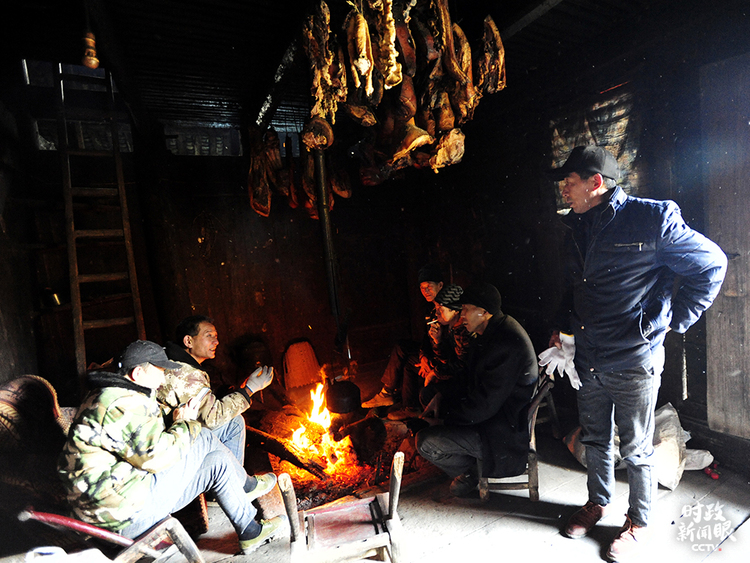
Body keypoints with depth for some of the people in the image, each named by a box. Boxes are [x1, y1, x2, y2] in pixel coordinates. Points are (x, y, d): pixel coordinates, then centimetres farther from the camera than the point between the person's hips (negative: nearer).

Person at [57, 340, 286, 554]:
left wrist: (179, 423, 2)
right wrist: (184, 425, -10)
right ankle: (245, 485, 12)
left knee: (217, 459, 7)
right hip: (128, 513, -10)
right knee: (204, 439, -12)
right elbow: (157, 456, -26)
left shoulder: (110, 395, 12)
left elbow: (149, 441, 15)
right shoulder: (124, 403, -23)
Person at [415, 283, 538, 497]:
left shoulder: (506, 344, -29)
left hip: (504, 431, -10)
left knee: (425, 441, -19)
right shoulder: (492, 332, 3)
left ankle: (469, 473, 11)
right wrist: (441, 396, 0)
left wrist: (444, 420, -14)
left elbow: (484, 406, -26)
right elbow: (470, 378, 13)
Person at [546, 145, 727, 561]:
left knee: (635, 448, 13)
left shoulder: (652, 219, -14)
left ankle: (639, 522, 36)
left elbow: (712, 264, -5)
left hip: (634, 360, -6)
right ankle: (597, 503, 44)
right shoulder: (576, 227, 7)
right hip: (587, 358, 6)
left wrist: (674, 319, -7)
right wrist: (562, 327, 12)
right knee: (595, 440, 21)